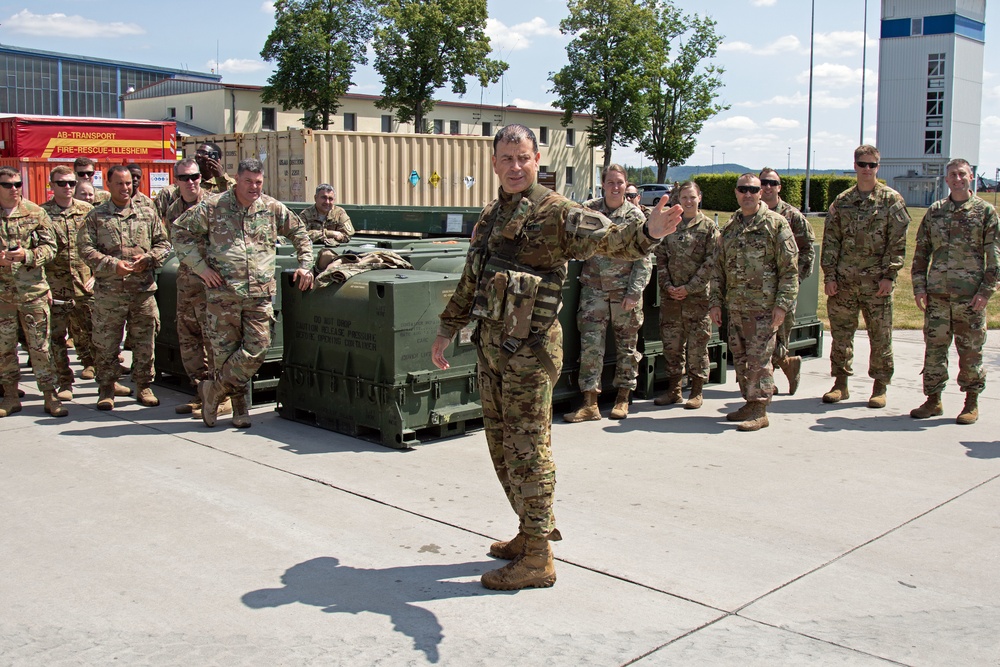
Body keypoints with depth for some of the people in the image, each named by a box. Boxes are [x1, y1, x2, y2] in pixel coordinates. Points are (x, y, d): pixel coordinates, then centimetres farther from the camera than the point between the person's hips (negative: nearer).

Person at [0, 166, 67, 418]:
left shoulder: (35, 213, 3)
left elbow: (50, 247, 1)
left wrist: (27, 255, -17)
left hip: (32, 291, -1)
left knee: (40, 345, 1)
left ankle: (50, 395, 9)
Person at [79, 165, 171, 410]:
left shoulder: (147, 212, 12)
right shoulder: (96, 215, 6)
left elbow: (163, 244, 11)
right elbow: (86, 248, -2)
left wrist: (148, 258, -8)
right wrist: (112, 265, -15)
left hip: (143, 289, 2)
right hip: (108, 291, -1)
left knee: (144, 341, 7)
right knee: (106, 343, 2)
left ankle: (143, 386, 19)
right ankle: (106, 389, 13)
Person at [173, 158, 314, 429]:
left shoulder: (273, 209, 9)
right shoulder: (213, 207, 2)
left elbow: (299, 233, 23)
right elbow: (181, 230, 6)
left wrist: (305, 265, 12)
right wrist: (201, 267, -2)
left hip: (260, 295, 2)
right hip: (222, 292, -2)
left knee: (257, 349, -7)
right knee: (225, 350, 1)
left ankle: (214, 390, 13)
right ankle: (239, 406, 17)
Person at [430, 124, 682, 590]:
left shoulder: (556, 214, -10)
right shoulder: (490, 216, 15)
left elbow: (608, 238, -25)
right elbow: (470, 281, 25)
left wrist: (648, 232, -45)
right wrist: (447, 329, 27)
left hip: (529, 350, -8)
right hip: (490, 344, 8)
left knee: (527, 451, -3)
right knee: (502, 447, 16)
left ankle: (537, 560, 8)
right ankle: (532, 531, 33)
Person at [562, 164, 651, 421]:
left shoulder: (635, 216, -1)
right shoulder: (587, 209, 4)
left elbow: (644, 260, -3)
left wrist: (634, 293, -10)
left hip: (625, 291, -1)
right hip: (593, 288, 1)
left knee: (626, 346, 8)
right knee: (590, 345, -5)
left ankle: (622, 399, 20)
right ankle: (590, 404, -1)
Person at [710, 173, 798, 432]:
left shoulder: (776, 224, -3)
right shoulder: (729, 228, 14)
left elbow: (789, 268, -6)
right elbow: (720, 268, 18)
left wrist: (782, 304, -13)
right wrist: (715, 302, 11)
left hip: (764, 306, -6)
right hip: (735, 306, 6)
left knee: (759, 358, -6)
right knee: (740, 357, 11)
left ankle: (759, 410, 0)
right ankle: (749, 402, 23)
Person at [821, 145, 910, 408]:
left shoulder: (891, 199, 1)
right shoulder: (842, 201, 10)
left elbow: (897, 241, -3)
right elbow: (830, 240, 8)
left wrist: (889, 275, -10)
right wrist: (829, 275, 0)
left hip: (876, 280, -2)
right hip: (843, 280, 3)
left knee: (880, 335, 3)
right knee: (840, 332, 6)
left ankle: (880, 387, 13)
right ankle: (840, 383, 16)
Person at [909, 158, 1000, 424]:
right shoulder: (934, 212, 10)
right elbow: (921, 252, 12)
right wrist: (919, 287, 3)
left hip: (970, 297, -2)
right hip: (937, 295, 3)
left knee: (970, 351, 4)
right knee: (934, 348, 5)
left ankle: (971, 403, 16)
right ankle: (933, 400, 15)